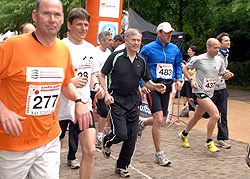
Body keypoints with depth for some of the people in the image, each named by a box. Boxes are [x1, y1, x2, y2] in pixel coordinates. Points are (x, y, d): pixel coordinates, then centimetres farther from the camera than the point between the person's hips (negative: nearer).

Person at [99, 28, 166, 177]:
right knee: (121, 134, -14)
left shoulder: (142, 61, 7)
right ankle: (107, 141, 23)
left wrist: (155, 86, -9)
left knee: (132, 137, 4)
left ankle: (122, 166, 21)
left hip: (134, 101, 4)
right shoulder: (116, 57, -6)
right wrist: (106, 93, -12)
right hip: (116, 100, -4)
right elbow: (102, 75, 0)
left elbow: (147, 81, 13)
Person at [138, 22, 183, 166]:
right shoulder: (148, 49, -5)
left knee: (161, 122, 9)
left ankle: (143, 123, 43)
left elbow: (178, 65, 23)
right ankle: (159, 154, -3)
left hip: (167, 86, 5)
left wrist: (178, 79, 7)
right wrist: (142, 84, -10)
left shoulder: (175, 49, 9)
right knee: (159, 119, -15)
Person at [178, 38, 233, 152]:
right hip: (199, 91, -7)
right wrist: (191, 80, -14)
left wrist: (227, 75, -7)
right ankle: (209, 142, -3)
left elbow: (223, 75, 17)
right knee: (215, 115, -19)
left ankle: (184, 134, 40)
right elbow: (185, 69, 0)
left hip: (209, 93, 7)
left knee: (197, 116, 18)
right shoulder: (199, 59, -10)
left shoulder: (219, 61, 6)